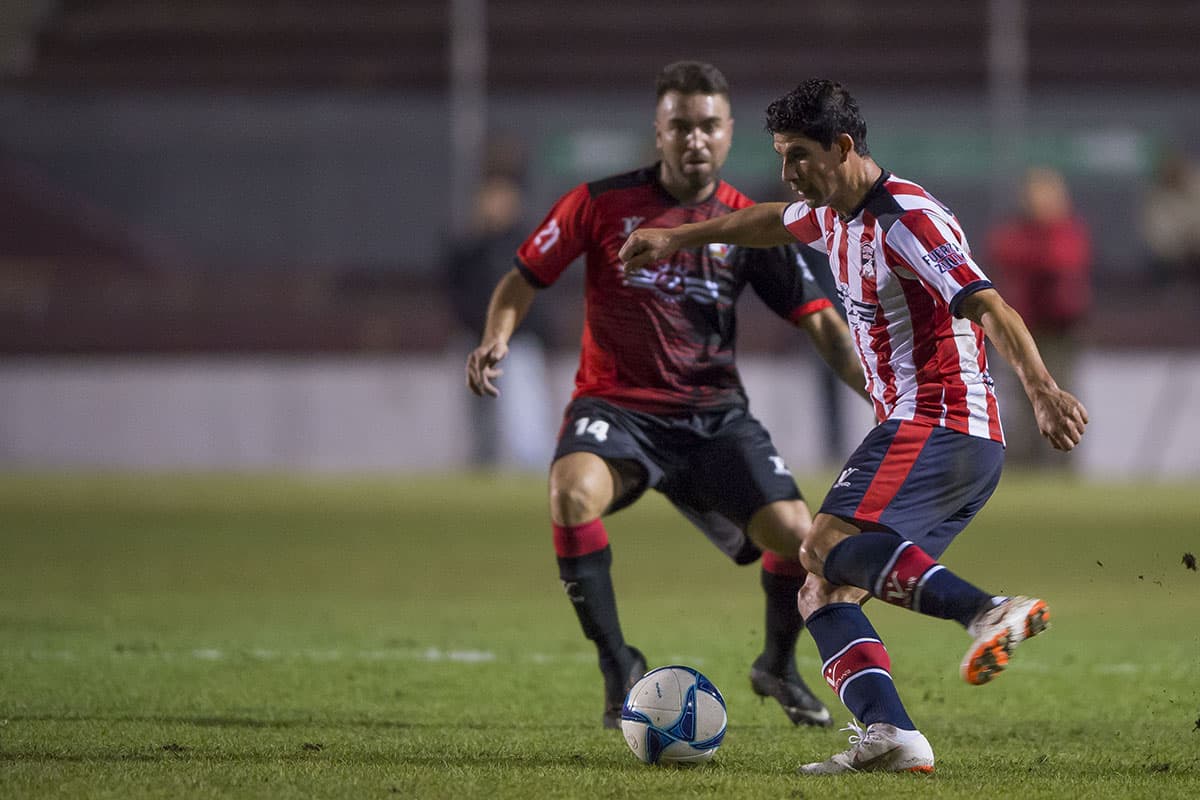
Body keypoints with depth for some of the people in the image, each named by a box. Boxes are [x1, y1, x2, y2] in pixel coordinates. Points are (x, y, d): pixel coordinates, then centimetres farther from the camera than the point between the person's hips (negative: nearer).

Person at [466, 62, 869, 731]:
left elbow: (820, 322, 1)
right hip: (616, 405, -2)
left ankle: (778, 668, 20)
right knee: (574, 492, -34)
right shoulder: (601, 204, -4)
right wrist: (496, 338, -15)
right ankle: (621, 669, -18)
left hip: (714, 414, 2)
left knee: (797, 536, -13)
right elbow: (525, 278, 5)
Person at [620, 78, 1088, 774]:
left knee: (826, 547, -29)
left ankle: (988, 611, -45)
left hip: (935, 425, -10)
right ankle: (890, 734, -17)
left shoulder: (905, 218, -13)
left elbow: (989, 306, -25)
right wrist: (679, 238, 50)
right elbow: (774, 223, 39)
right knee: (821, 593, 2)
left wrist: (1042, 390, -38)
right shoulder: (834, 215, 16)